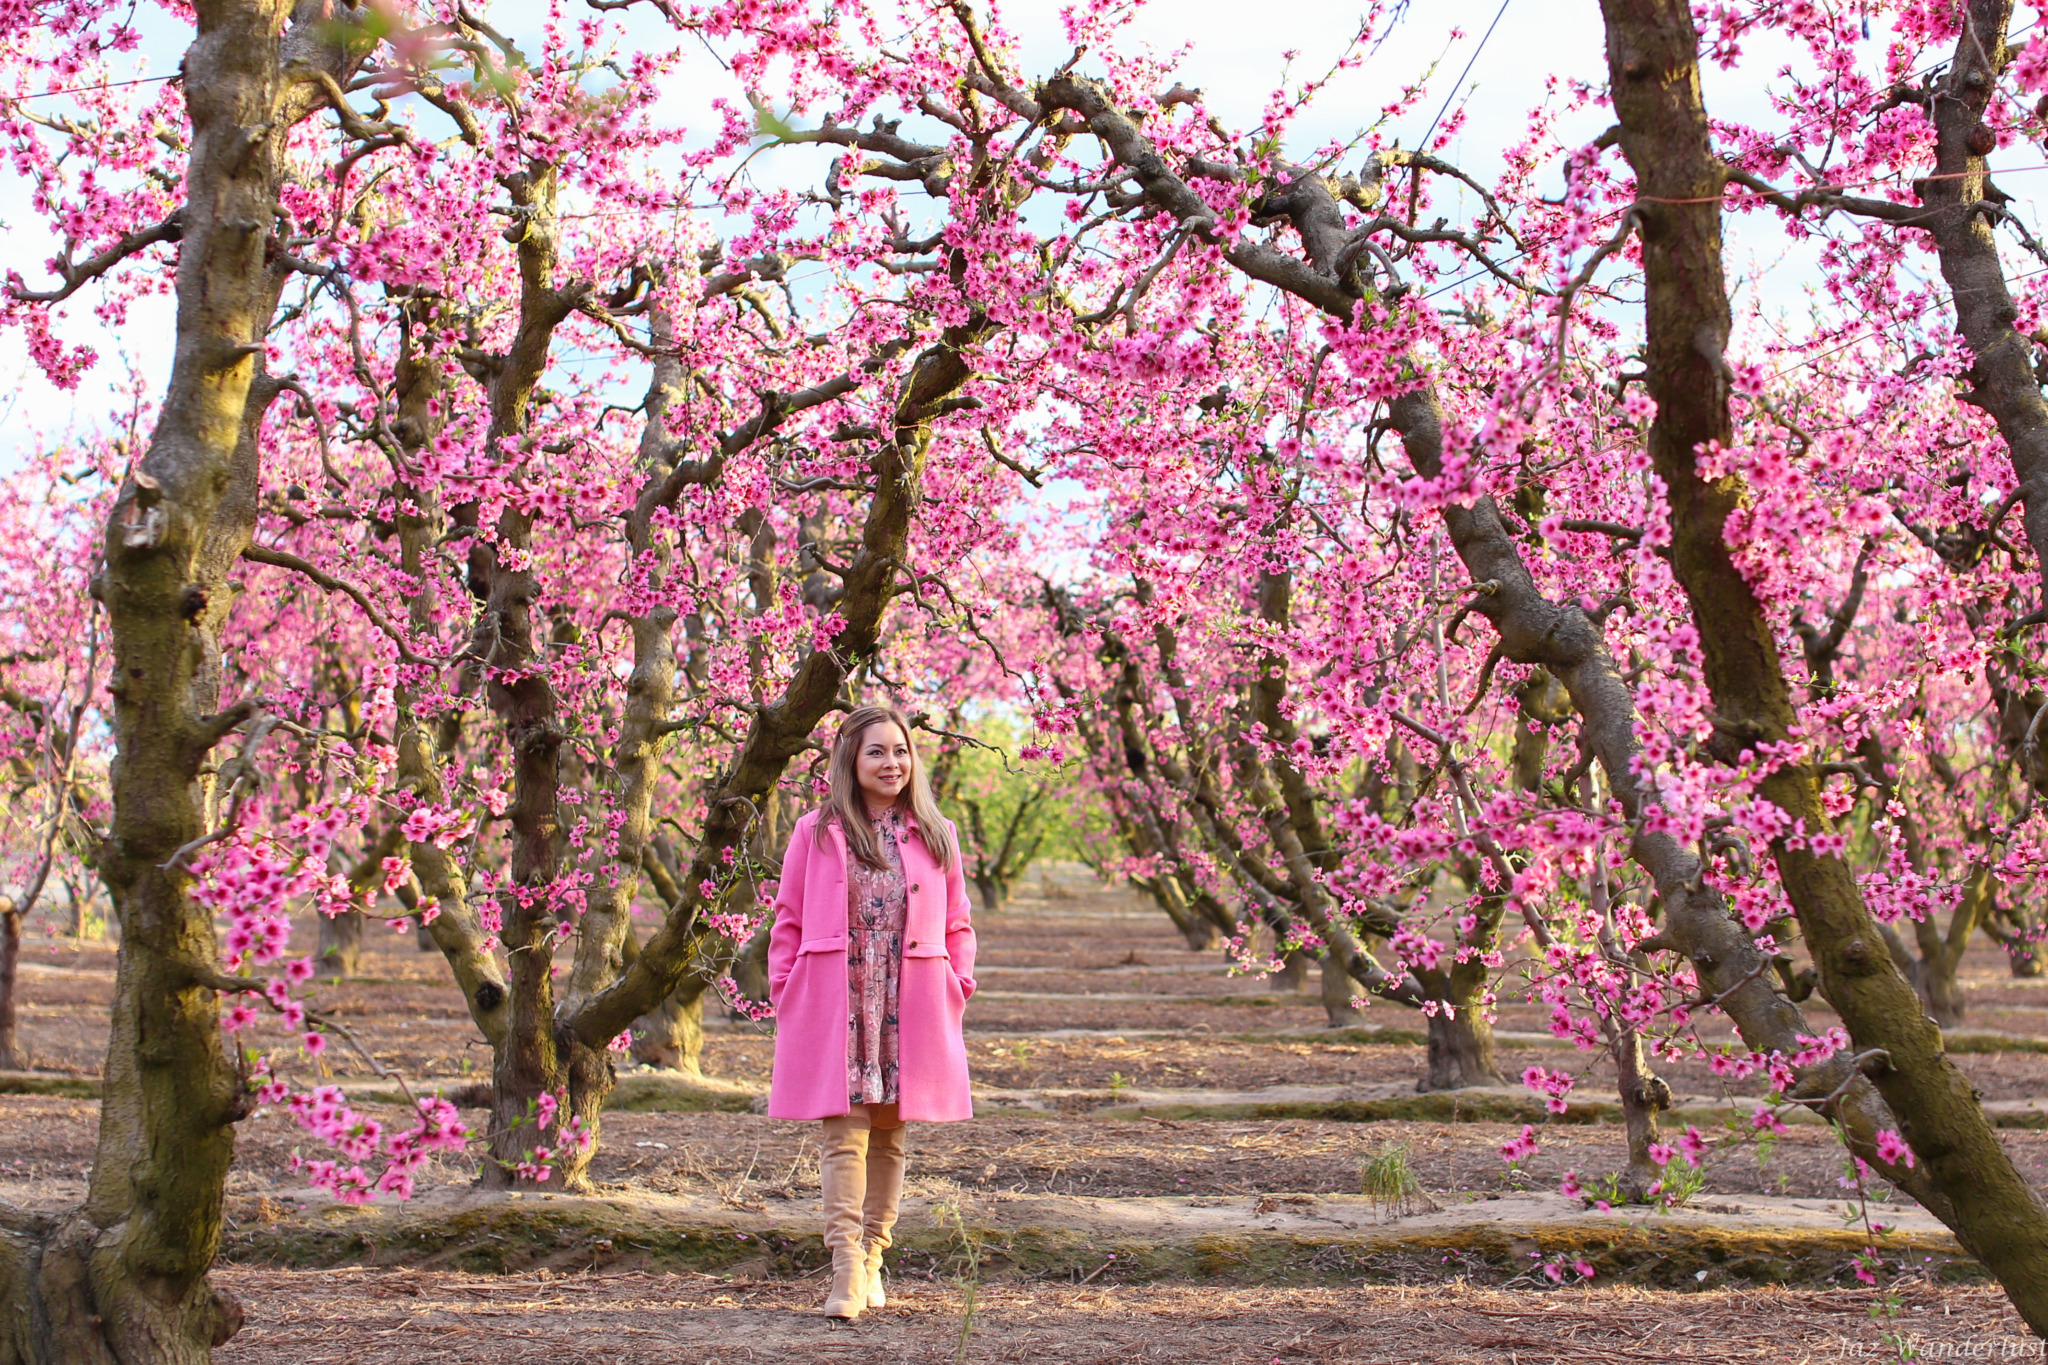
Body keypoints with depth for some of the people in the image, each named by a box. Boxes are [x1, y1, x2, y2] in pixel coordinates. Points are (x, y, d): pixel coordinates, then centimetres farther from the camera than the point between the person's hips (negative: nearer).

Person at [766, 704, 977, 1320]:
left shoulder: (937, 836, 9)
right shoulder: (816, 834, 5)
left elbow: (956, 927, 13)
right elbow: (788, 923, 7)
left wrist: (957, 988, 3)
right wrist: (784, 993, 0)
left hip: (909, 1013, 2)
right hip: (834, 1010, -2)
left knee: (888, 1135, 9)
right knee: (844, 1132, -9)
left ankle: (873, 1259, 20)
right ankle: (846, 1269, -13)